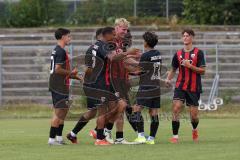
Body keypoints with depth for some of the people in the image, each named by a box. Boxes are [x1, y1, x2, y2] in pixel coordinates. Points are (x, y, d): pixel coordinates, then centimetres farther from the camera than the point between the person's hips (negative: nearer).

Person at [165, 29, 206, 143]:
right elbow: (173, 69, 19)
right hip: (180, 86, 2)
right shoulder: (178, 54, 7)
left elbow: (202, 71, -6)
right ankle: (175, 136, -12)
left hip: (194, 88, -2)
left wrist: (190, 66, -19)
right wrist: (168, 79, 0)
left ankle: (194, 130, 36)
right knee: (176, 108, -17)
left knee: (193, 115, 2)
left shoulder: (198, 53, -2)